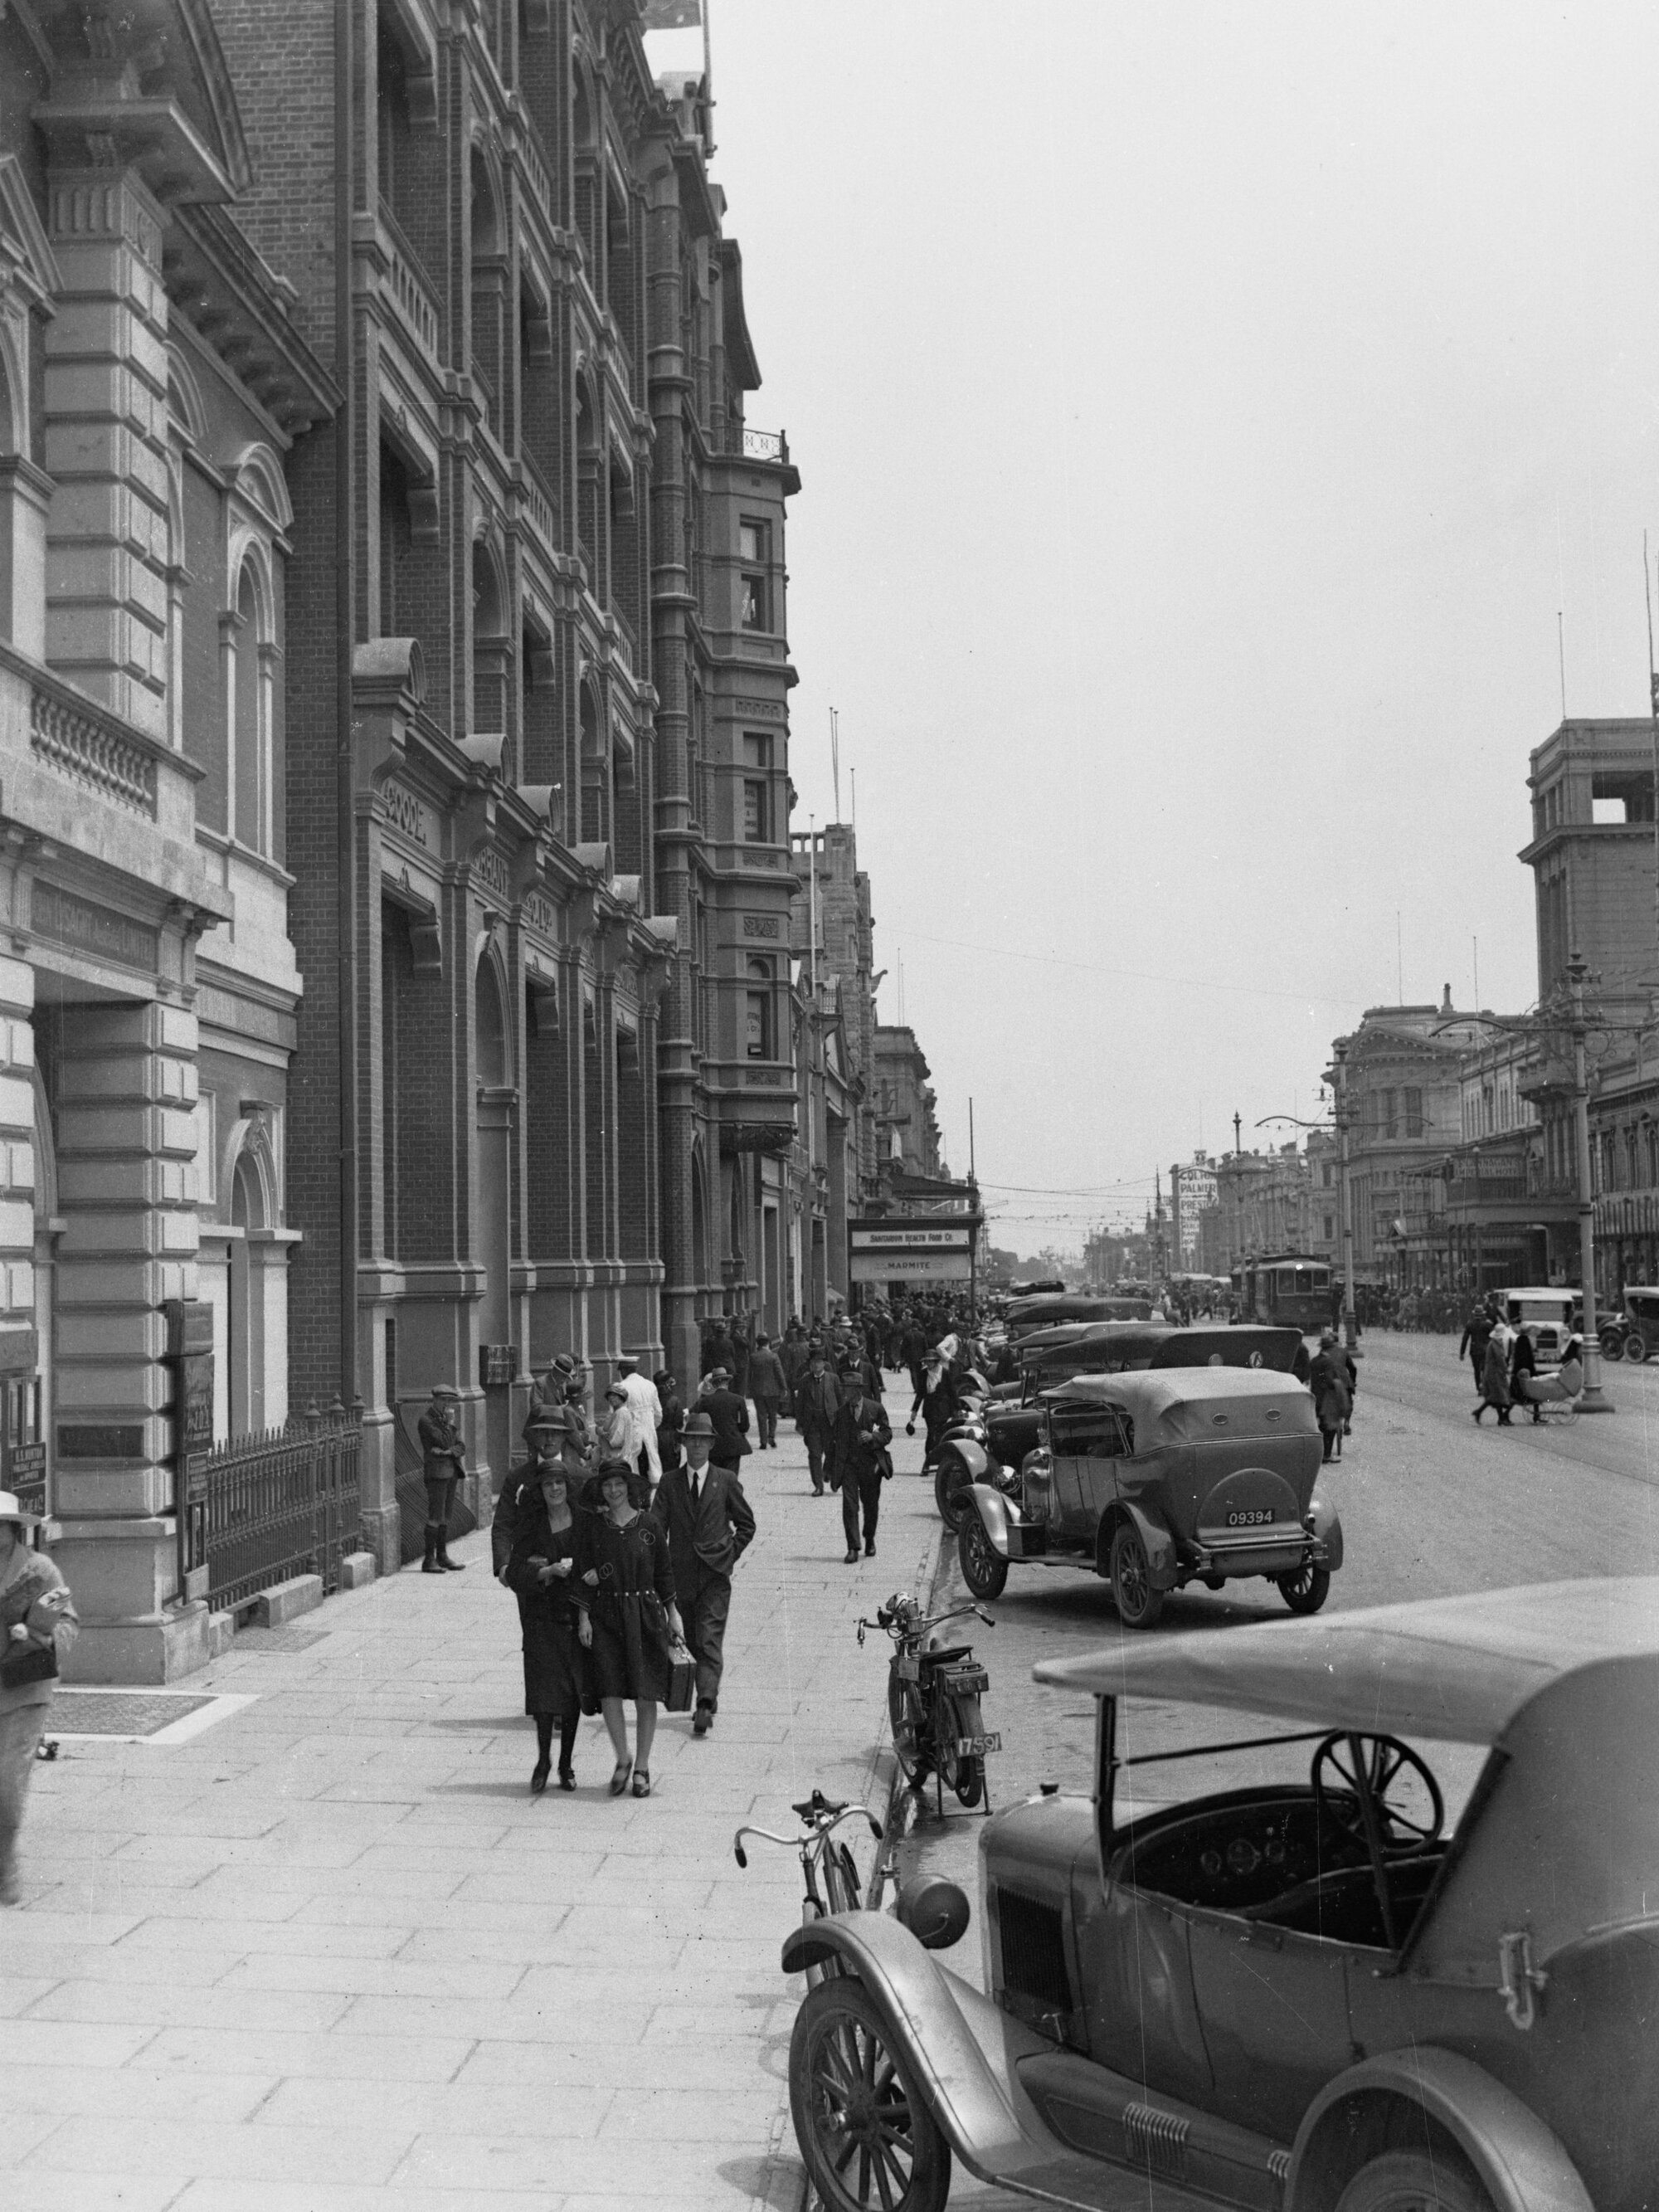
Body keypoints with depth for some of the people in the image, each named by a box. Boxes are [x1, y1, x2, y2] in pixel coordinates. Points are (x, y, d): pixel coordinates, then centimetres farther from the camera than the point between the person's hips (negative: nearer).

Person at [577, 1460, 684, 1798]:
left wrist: (673, 1615, 5)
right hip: (605, 1615, 1)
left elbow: (664, 1572, 6)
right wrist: (584, 1617, -2)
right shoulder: (593, 1526, 3)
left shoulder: (649, 1526, 0)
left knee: (646, 1695, 1)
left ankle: (642, 1768, 12)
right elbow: (584, 1575, 4)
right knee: (608, 1690, -8)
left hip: (644, 1614, -1)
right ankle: (622, 1760, 11)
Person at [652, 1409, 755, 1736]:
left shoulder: (726, 1481, 3)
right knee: (693, 1642, 11)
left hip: (715, 1574, -3)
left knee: (709, 1641, -12)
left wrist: (730, 1555, 0)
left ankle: (705, 1704, -20)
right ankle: (708, 1699, 26)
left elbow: (746, 1524, 10)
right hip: (683, 1574, 3)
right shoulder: (669, 1482, 5)